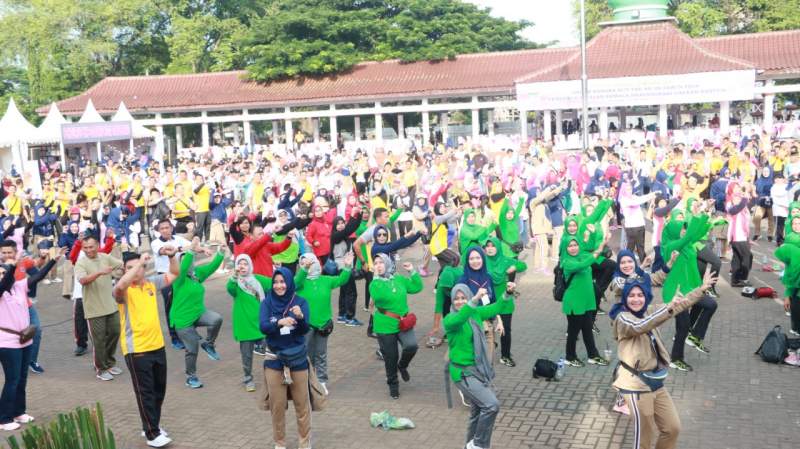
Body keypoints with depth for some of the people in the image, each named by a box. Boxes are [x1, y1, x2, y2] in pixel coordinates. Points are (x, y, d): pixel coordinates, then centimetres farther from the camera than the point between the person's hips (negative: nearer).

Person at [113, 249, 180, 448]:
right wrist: (139, 263, -34)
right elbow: (120, 286, -35)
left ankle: (153, 425, 33)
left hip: (158, 346, 6)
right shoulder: (124, 290, -10)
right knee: (145, 392, 0)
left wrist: (172, 256, -1)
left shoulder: (151, 282, 7)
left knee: (159, 389, 16)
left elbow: (174, 274, 18)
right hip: (136, 350, -6)